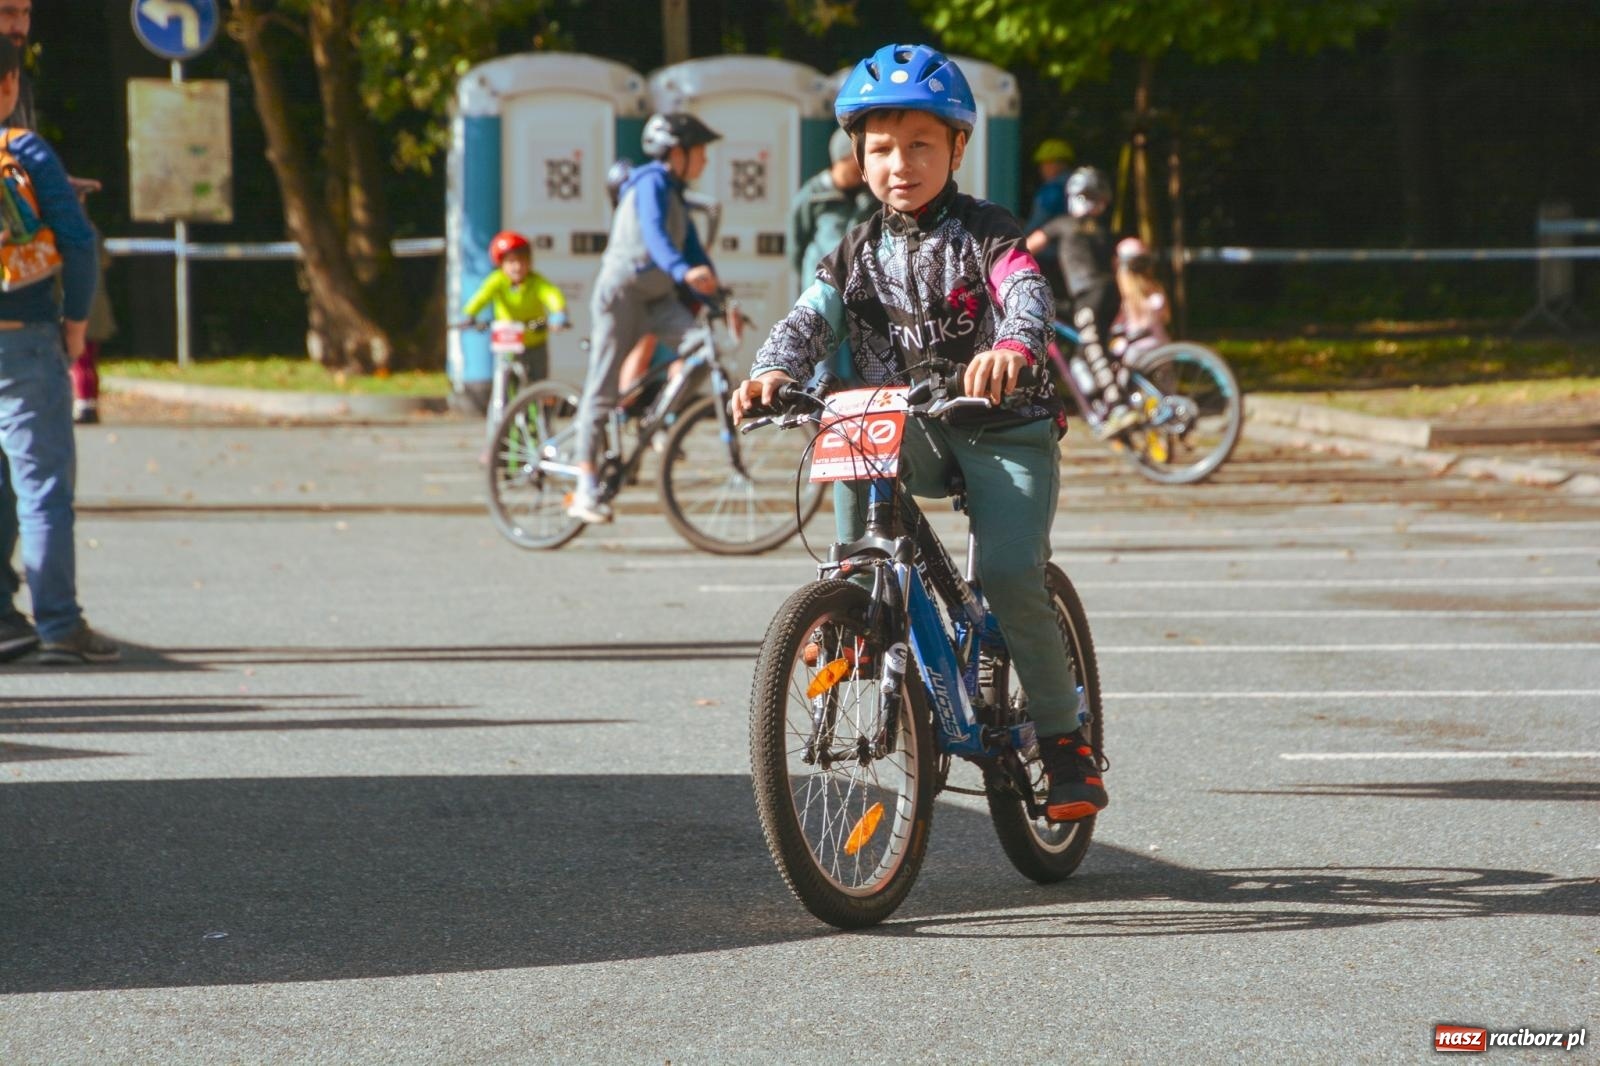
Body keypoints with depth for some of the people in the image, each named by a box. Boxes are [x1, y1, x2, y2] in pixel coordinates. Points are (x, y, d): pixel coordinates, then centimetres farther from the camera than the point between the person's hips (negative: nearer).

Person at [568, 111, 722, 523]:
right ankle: (587, 490, -6)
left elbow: (693, 250, 17)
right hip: (622, 291, -8)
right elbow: (654, 234, -28)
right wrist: (684, 271, -45)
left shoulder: (674, 194, 18)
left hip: (657, 296, 8)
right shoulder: (652, 182, -11)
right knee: (603, 389, -6)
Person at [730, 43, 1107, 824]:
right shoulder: (859, 253, 6)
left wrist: (1013, 347, -49)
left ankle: (1063, 737, -3)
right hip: (913, 432, 4)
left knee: (1009, 576, -19)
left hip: (1004, 430, -3)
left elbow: (1026, 294, -25)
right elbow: (811, 318, -6)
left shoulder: (986, 234, -6)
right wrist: (773, 371, -29)